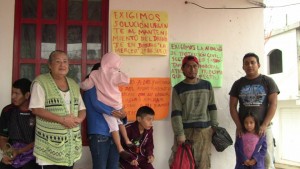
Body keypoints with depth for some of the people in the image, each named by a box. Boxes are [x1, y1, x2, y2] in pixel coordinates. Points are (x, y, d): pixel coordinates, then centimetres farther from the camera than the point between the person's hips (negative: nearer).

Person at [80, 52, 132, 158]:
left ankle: (120, 148, -2)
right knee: (120, 122, 23)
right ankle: (127, 141, 29)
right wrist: (119, 73, 4)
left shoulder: (95, 74, -2)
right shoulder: (114, 74, -7)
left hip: (105, 106, 0)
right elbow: (126, 80, -13)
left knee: (113, 127, 1)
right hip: (116, 105, 0)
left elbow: (85, 85, -2)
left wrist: (81, 86, 21)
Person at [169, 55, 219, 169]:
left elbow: (212, 107, 10)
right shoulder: (178, 89, -1)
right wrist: (179, 134, -12)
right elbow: (176, 113, -6)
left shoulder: (207, 85, 7)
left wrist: (214, 126, 5)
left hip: (204, 130, 2)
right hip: (185, 130, -2)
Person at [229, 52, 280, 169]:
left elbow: (273, 104, -3)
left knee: (267, 159, -2)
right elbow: (232, 106, 6)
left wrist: (264, 125, -12)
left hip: (264, 127, -1)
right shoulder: (238, 84, 8)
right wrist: (238, 126, -6)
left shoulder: (268, 81, 3)